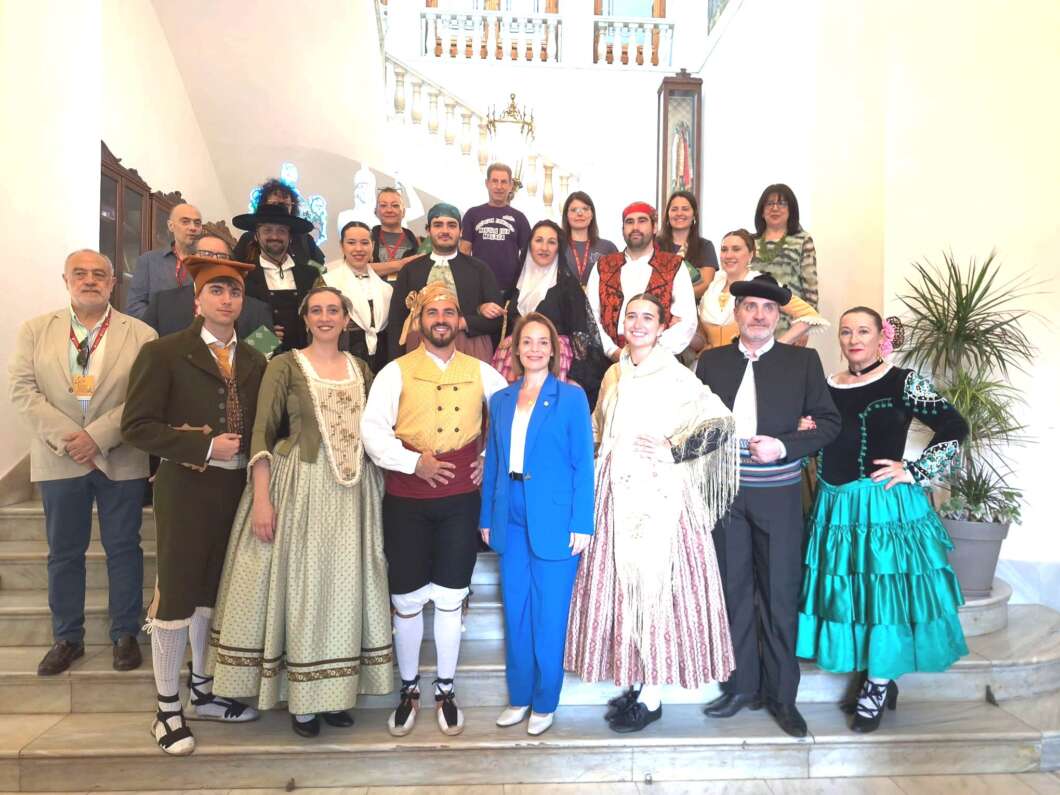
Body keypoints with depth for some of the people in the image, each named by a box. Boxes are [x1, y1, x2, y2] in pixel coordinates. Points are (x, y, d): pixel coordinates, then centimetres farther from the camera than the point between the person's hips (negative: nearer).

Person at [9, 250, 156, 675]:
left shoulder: (141, 334, -1)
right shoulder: (35, 330, 6)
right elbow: (23, 389, -2)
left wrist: (98, 435, -17)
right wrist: (65, 437, -14)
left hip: (120, 460, -2)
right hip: (59, 460, 2)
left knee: (123, 549, 8)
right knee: (64, 553, 12)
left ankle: (125, 634, 22)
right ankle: (67, 637, 27)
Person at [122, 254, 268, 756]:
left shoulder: (254, 362, 9)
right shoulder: (163, 353, -6)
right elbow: (136, 426, -12)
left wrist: (246, 458, -4)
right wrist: (204, 447, -17)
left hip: (236, 489, 5)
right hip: (185, 491, -5)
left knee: (213, 592, 16)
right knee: (176, 595, 4)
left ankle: (203, 692, 32)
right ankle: (167, 709, 20)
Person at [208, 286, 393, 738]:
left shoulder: (361, 370, 10)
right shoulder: (285, 365, -2)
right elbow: (262, 434, -7)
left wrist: (379, 493, 6)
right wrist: (261, 499, -15)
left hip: (352, 492, 4)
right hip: (300, 486, -4)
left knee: (343, 587, 10)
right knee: (300, 585, 3)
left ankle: (335, 689, 25)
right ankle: (301, 698, 18)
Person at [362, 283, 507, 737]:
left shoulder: (480, 372, 7)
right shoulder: (396, 372, 1)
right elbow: (372, 431, -9)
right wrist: (414, 463, -17)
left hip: (461, 499, 1)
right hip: (406, 500, -1)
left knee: (449, 599, 9)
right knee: (407, 599, 8)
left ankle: (445, 691, 27)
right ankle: (408, 690, 29)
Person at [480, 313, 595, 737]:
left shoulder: (571, 397, -3)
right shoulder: (501, 400, 10)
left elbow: (583, 463, -5)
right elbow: (493, 462, 12)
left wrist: (581, 523, -10)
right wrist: (486, 517, 9)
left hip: (554, 521, -4)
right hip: (511, 521, 4)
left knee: (549, 615, 6)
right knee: (515, 613, 13)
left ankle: (544, 702, 23)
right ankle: (519, 697, 29)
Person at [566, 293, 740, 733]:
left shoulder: (676, 377, -7)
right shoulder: (614, 376, 13)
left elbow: (721, 422, -12)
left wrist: (673, 449, -15)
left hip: (658, 494, -6)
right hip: (617, 494, 6)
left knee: (653, 583, -1)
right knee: (620, 583, 9)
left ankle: (651, 696, 12)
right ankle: (634, 682, 24)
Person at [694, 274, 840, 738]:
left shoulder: (803, 361, 2)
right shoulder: (711, 361, 7)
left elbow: (829, 422, 1)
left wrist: (785, 446, -13)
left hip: (778, 494, -2)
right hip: (726, 492, 2)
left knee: (779, 594, 5)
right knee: (734, 590, 11)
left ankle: (781, 695, 20)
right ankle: (743, 685, 26)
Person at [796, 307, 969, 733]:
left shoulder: (902, 382, -5)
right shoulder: (828, 386, 9)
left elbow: (954, 426, -8)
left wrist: (915, 471, -12)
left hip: (884, 504, -5)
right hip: (835, 505, 5)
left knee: (884, 589, 2)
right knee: (845, 590, 10)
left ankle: (878, 686, 19)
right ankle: (881, 679, 29)